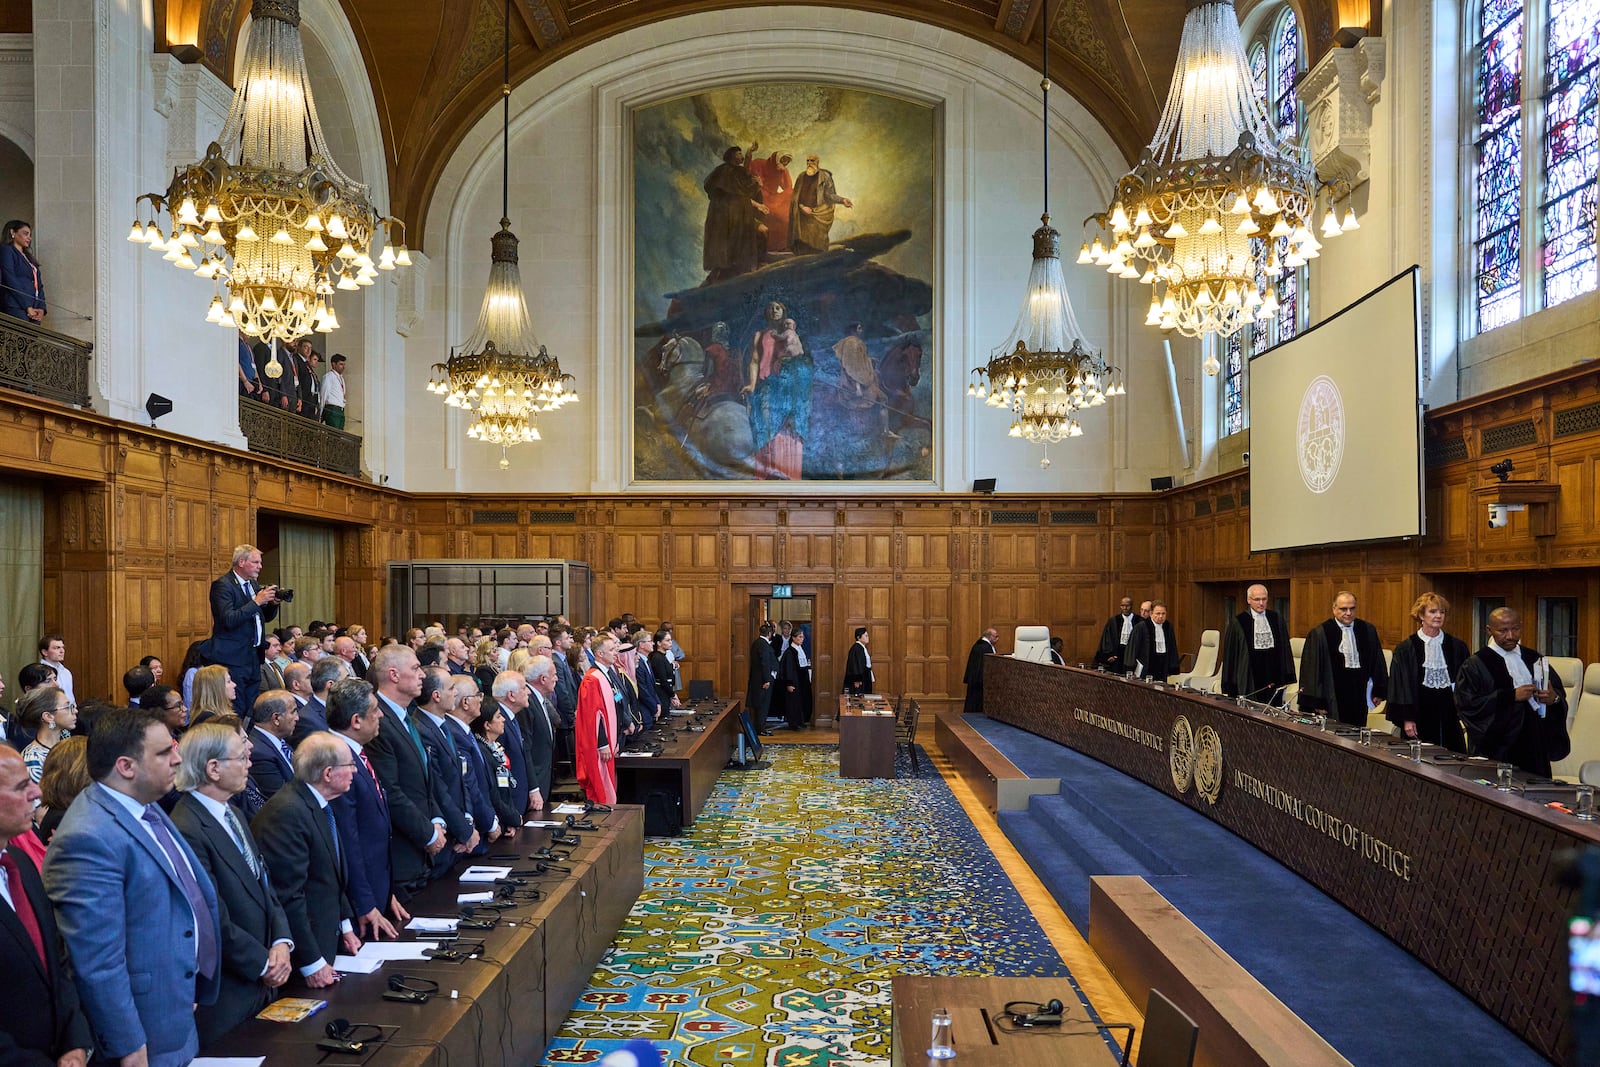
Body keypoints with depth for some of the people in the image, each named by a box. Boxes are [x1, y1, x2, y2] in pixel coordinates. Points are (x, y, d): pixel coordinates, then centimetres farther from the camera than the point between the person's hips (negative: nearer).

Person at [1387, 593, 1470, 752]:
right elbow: (1402, 685, -3)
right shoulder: (1406, 649, -1)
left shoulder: (1457, 647, 7)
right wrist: (1407, 719, -9)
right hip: (1420, 714, -2)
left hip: (1449, 715, 3)